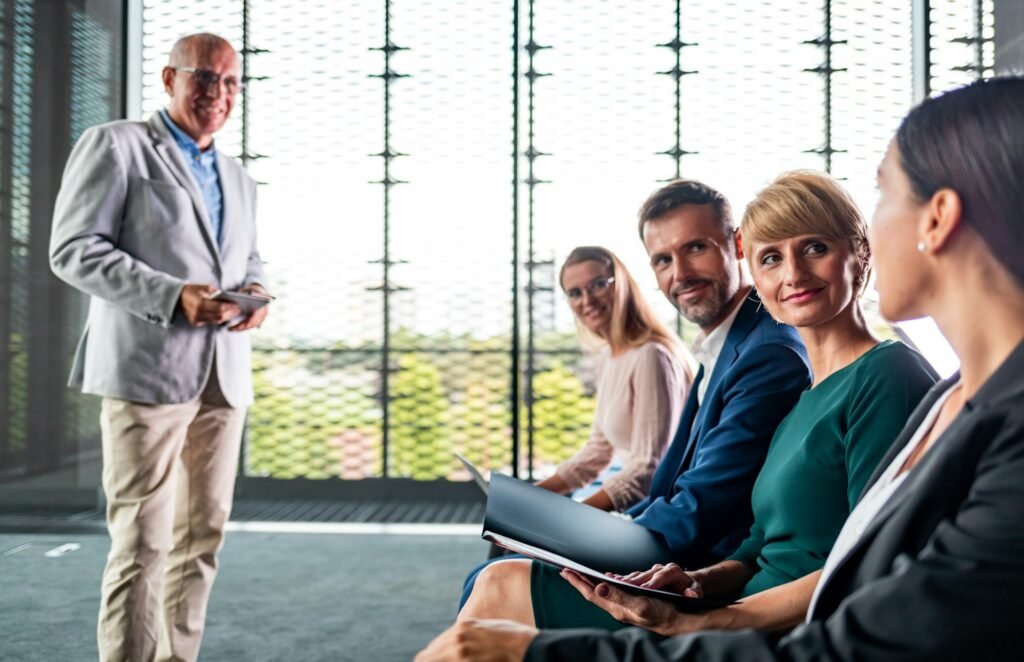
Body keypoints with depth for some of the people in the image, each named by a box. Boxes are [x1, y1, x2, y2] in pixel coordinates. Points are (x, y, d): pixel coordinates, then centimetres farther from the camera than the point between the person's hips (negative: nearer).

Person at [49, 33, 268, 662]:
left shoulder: (239, 180, 21)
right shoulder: (115, 145, 2)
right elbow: (74, 248, -6)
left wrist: (256, 291, 2)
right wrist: (171, 296, -18)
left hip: (224, 374, 6)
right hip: (147, 367, -6)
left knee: (203, 534, 8)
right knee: (143, 538, -7)